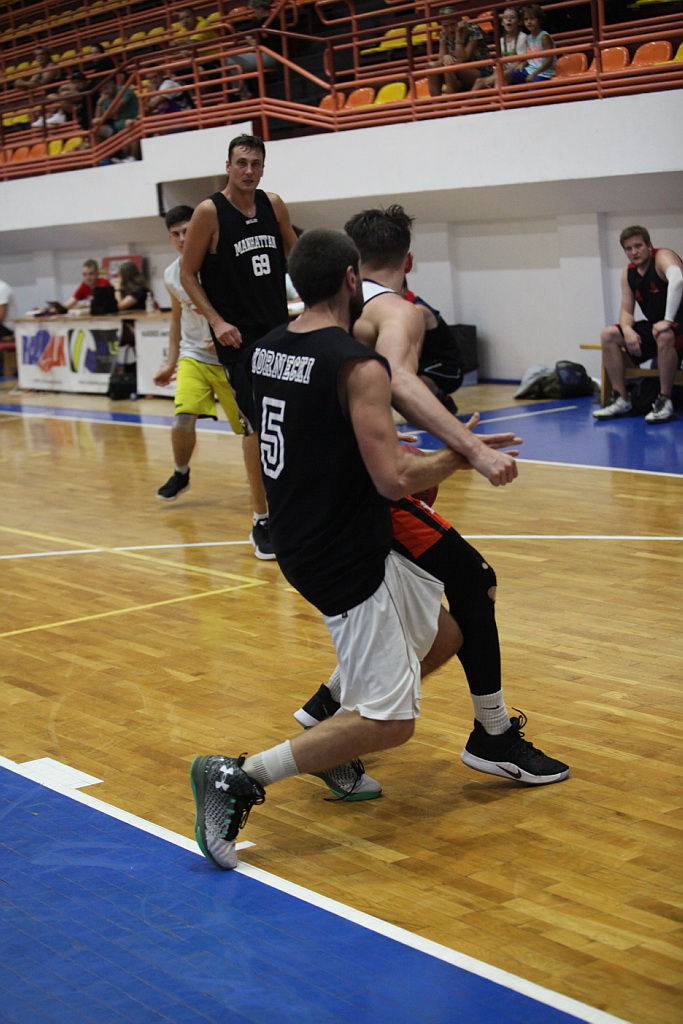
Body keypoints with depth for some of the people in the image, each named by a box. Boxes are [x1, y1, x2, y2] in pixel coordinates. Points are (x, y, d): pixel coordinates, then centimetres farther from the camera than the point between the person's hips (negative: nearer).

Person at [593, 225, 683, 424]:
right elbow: (626, 311, 5)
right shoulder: (629, 272, 6)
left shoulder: (663, 257, -16)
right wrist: (627, 330, -19)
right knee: (608, 335, -5)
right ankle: (621, 400, -6)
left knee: (664, 336, -40)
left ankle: (665, 401, -29)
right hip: (654, 326, 8)